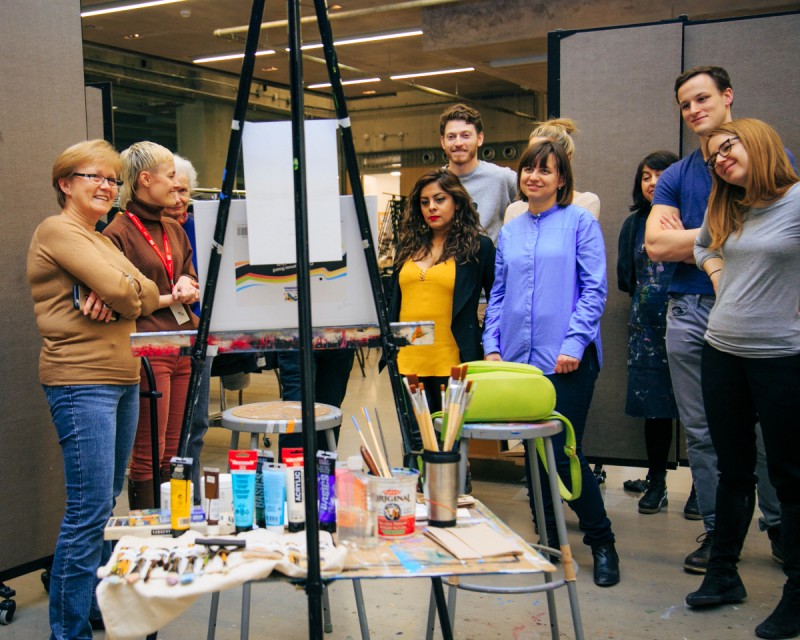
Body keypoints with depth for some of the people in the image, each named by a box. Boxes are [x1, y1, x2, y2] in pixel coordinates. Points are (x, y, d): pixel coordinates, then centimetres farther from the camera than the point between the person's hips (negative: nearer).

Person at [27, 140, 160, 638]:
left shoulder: (101, 240, 20)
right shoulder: (57, 231, -6)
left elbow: (149, 295, 7)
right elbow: (118, 289, -18)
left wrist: (115, 296, -12)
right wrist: (123, 293, 3)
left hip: (123, 379, 9)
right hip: (81, 383, -9)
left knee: (109, 504, 14)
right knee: (89, 512, -8)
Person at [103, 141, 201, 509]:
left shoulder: (174, 229, 16)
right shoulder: (118, 234, -9)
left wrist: (185, 285, -1)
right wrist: (168, 299, -10)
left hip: (182, 348, 8)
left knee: (172, 451, 12)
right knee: (148, 453, -2)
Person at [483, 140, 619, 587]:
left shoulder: (580, 222, 0)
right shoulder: (510, 232, 15)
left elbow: (595, 288, -6)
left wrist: (574, 342, -15)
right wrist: (492, 346, 6)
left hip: (566, 360, -5)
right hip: (519, 358, 5)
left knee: (564, 453, -6)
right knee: (533, 453, 10)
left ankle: (602, 544, 14)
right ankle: (548, 540, 24)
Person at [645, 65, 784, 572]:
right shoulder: (676, 177, 12)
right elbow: (656, 245, -1)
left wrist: (687, 237, -9)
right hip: (690, 314, 3)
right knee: (702, 431, 8)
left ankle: (778, 525, 22)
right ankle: (717, 529, 19)